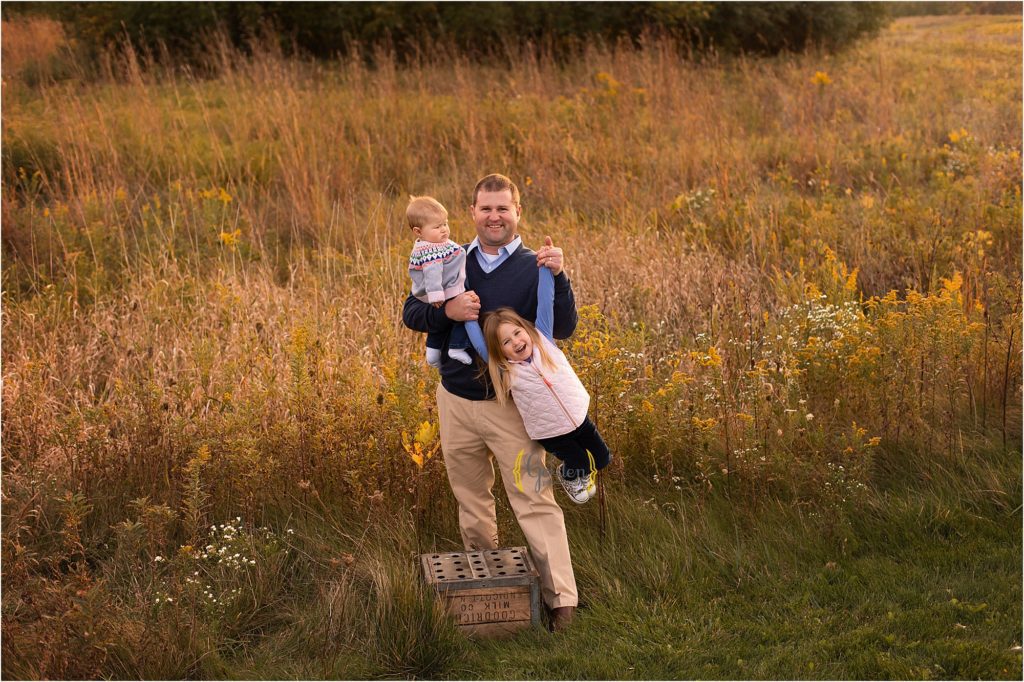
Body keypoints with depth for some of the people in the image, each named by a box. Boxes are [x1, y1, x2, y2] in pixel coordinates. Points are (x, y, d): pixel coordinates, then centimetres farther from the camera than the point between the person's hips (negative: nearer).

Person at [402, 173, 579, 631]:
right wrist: (447, 310, -18)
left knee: (535, 501, -6)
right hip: (456, 402, 4)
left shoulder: (534, 268, -7)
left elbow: (562, 329, -17)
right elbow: (410, 313, 2)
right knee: (471, 499, 18)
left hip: (511, 405, -4)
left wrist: (557, 277, -31)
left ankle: (561, 597, -3)